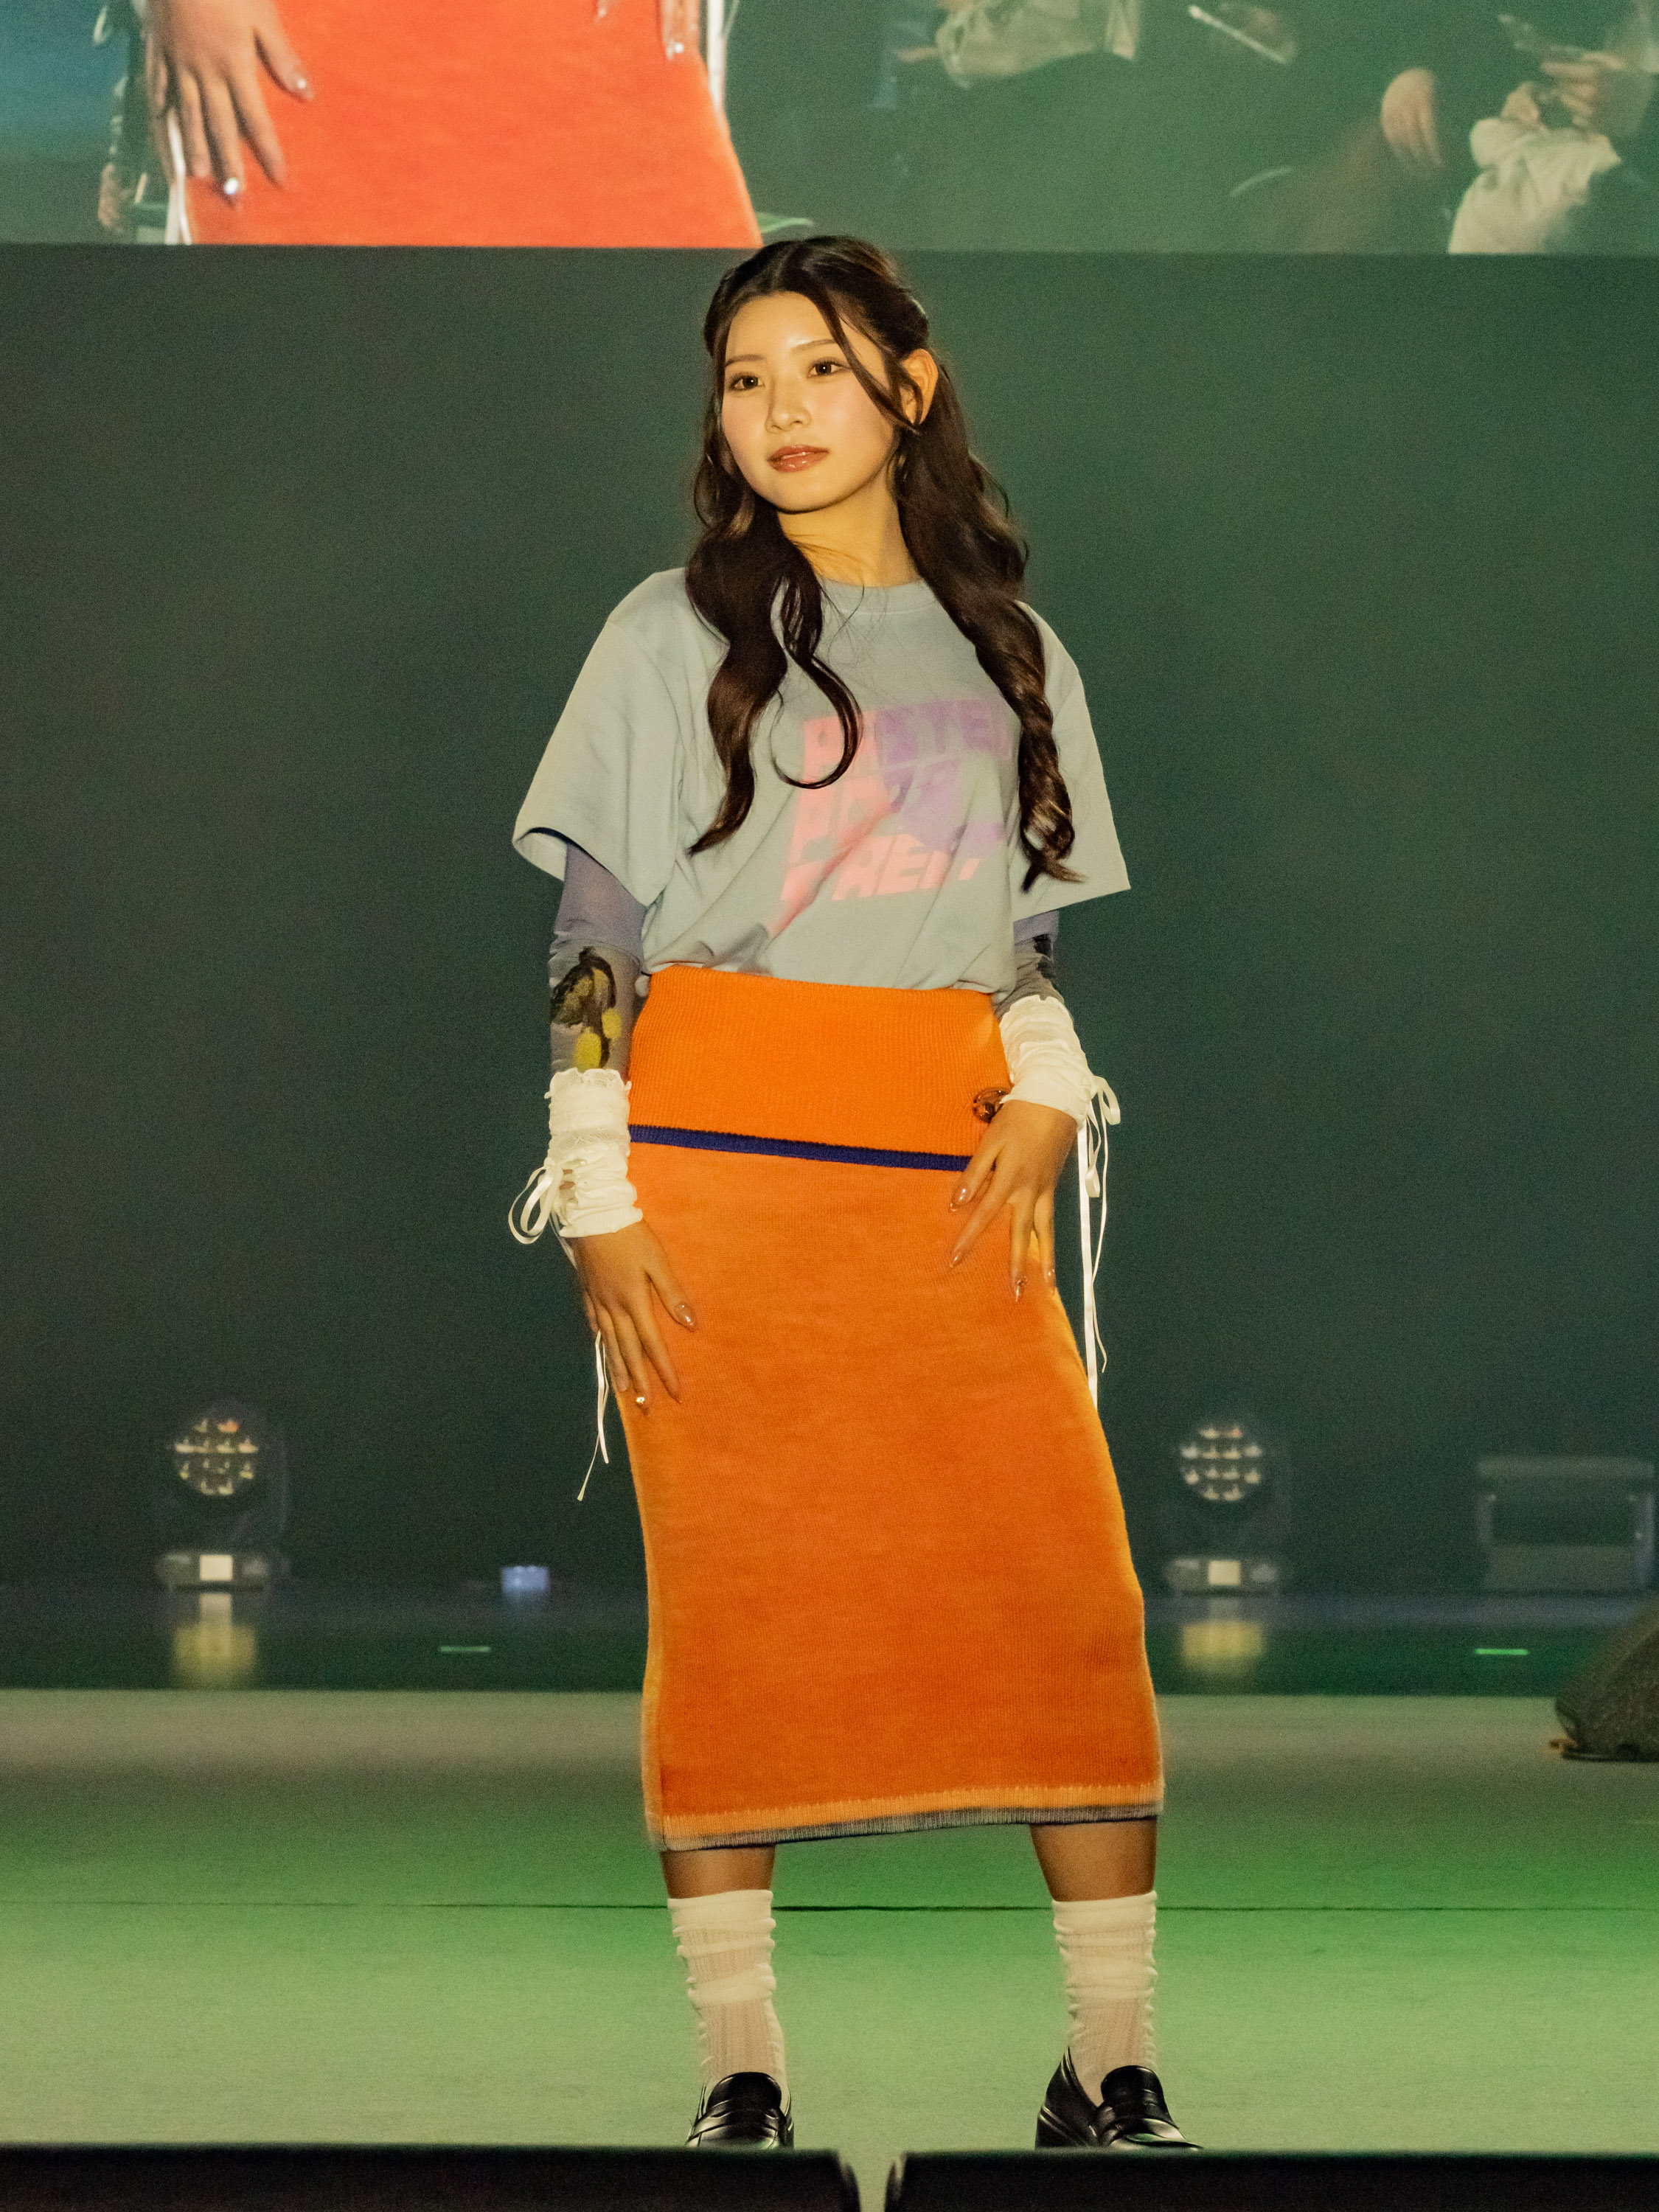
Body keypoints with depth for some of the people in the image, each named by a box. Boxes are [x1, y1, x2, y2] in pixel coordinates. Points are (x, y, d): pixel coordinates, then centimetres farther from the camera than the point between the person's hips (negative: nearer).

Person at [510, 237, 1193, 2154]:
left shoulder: (1014, 654, 16)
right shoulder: (678, 632, 6)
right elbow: (595, 934, 2)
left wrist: (1049, 1090, 1)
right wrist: (594, 1205, -6)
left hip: (949, 1180, 3)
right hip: (718, 1166, -2)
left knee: (1074, 1596, -8)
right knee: (730, 1611, -5)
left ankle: (1113, 2069, -3)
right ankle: (739, 2072, 2)